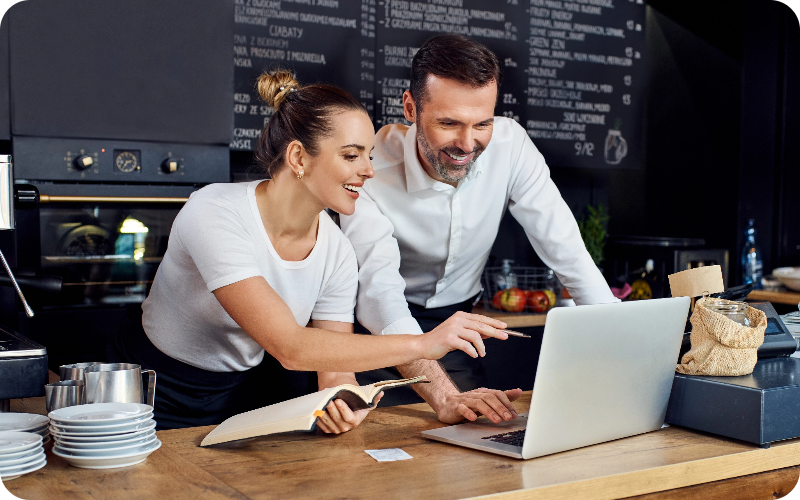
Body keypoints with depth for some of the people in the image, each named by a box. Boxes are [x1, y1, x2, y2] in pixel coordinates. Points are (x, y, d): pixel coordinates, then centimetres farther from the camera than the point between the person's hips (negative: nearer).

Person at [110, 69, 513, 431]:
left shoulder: (337, 253, -8)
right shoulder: (213, 215, -27)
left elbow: (335, 370, -7)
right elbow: (289, 347, -34)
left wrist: (342, 402, -32)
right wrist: (423, 344, -36)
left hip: (251, 395, 4)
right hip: (161, 400, -4)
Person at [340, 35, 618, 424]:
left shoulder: (510, 145, -16)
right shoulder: (370, 170, -26)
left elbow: (567, 251, -13)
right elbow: (379, 293, -36)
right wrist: (443, 396, -49)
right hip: (380, 333, -3)